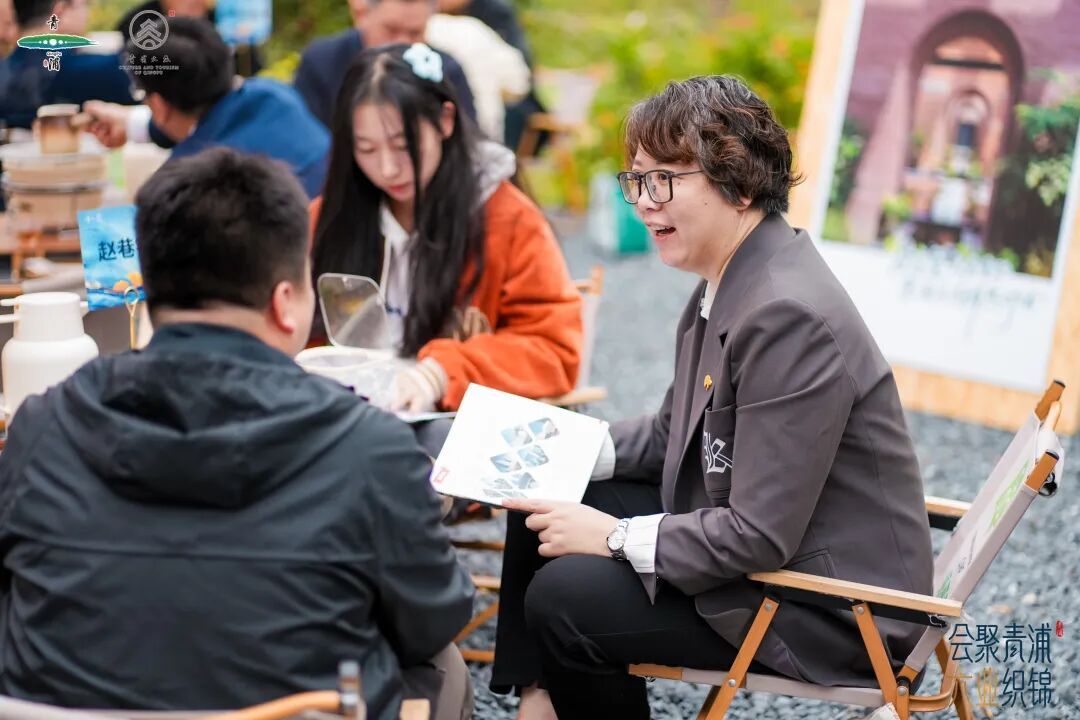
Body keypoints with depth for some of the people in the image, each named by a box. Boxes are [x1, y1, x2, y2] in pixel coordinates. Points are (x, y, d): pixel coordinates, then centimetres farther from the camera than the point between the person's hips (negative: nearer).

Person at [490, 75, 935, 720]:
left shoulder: (789, 316, -28)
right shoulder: (732, 280, 1)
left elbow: (761, 537, -27)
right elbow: (674, 433, 14)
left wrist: (614, 537, -19)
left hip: (832, 611, -10)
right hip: (758, 540, 10)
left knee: (563, 596, -16)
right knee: (543, 504, 10)